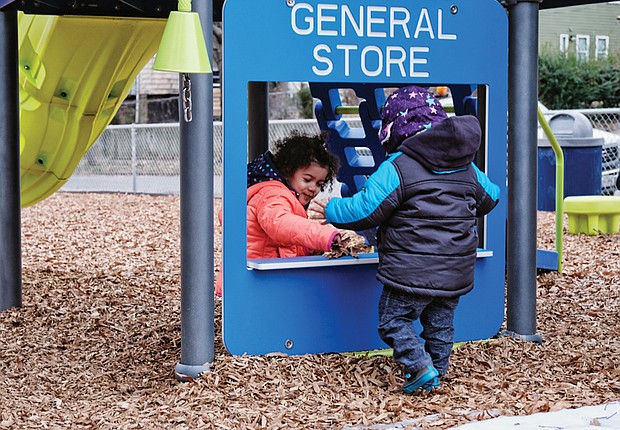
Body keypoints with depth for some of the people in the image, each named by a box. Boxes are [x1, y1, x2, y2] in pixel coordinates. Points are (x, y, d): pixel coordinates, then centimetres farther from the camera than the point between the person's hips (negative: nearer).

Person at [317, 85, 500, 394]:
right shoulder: (467, 168, 8)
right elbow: (490, 197, 24)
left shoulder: (396, 169, -13)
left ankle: (420, 365, -10)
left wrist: (330, 210, 5)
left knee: (393, 319, 4)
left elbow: (363, 211, -13)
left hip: (412, 272, -6)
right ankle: (437, 370, 24)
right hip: (456, 272, 6)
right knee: (440, 322, 19)